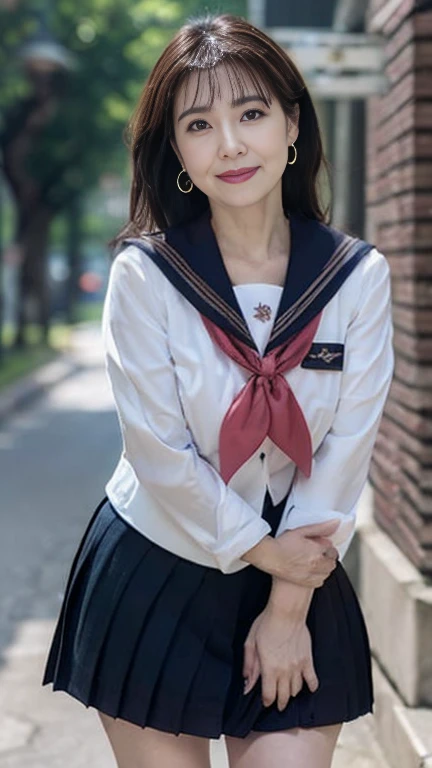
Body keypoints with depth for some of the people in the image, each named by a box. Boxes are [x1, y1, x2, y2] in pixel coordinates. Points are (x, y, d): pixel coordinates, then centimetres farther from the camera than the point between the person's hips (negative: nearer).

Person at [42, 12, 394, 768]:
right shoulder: (144, 273, -13)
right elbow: (159, 451, -13)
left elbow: (348, 445, -7)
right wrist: (262, 551, -7)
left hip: (300, 571, 2)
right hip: (155, 578, -1)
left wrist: (289, 608, -7)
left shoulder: (358, 275, -8)